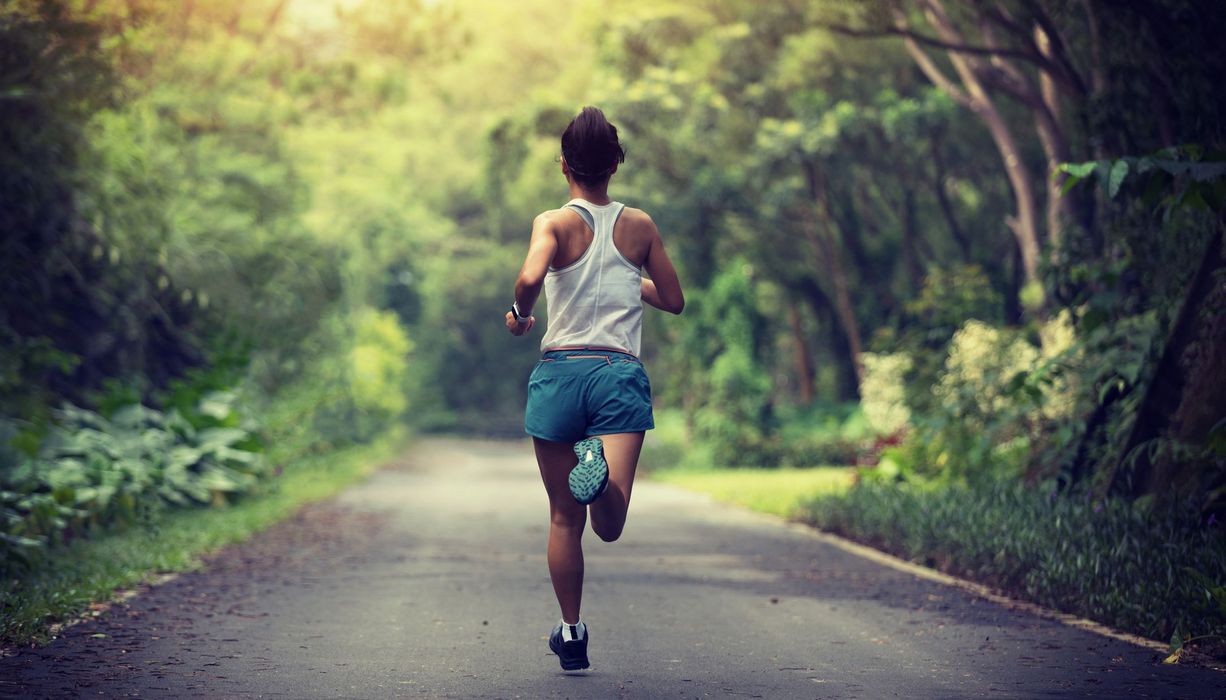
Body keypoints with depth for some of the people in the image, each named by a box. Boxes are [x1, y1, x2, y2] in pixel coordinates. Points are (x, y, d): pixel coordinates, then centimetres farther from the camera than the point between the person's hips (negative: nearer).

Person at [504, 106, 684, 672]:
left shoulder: (555, 223, 0)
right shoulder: (639, 226, 9)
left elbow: (530, 276, -20)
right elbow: (673, 300, 18)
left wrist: (519, 314, 0)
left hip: (560, 371, 0)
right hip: (622, 373, 0)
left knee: (565, 518, 13)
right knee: (609, 526, -12)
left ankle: (571, 633, 19)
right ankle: (601, 471, -43)